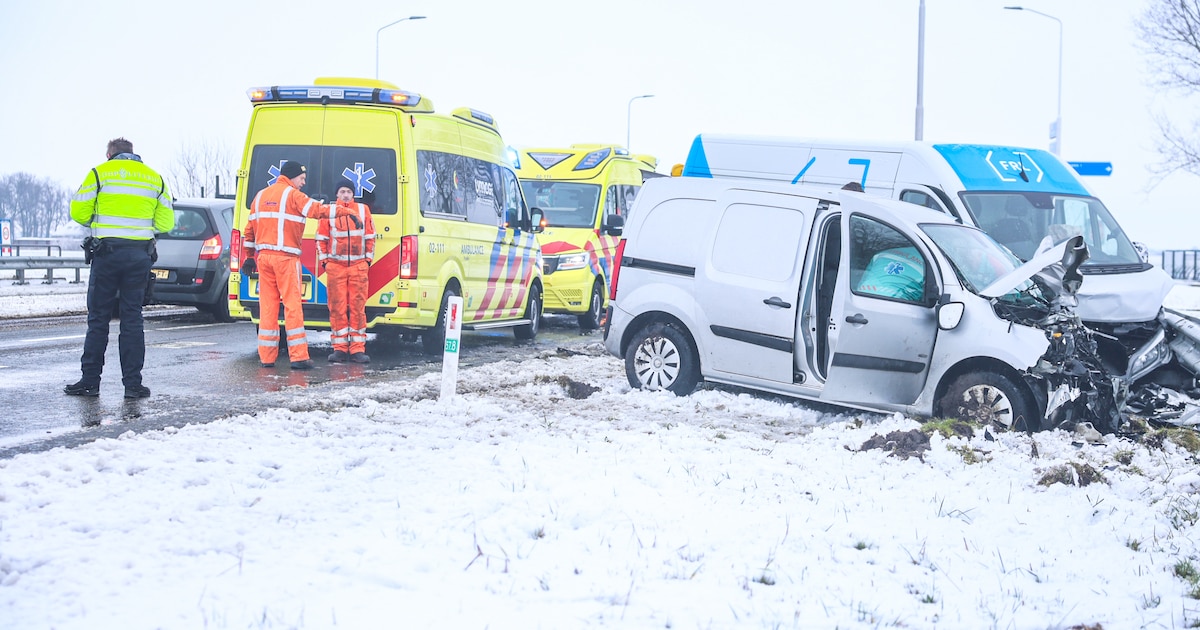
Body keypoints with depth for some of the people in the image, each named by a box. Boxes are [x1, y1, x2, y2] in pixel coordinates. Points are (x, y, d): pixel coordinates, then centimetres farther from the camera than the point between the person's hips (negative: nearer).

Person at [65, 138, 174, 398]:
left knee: (98, 318, 5)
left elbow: (79, 212, 0)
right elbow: (166, 223, 11)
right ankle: (132, 383, 3)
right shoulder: (154, 178, 12)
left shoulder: (99, 173, 2)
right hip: (140, 256, 2)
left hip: (107, 252, -2)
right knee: (132, 318, 6)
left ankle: (90, 381, 6)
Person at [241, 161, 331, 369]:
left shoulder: (261, 196, 17)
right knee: (292, 305, -5)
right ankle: (298, 356, -8)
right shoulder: (293, 195, -3)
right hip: (285, 257, -6)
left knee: (267, 305, 8)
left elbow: (249, 229, 18)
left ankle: (267, 356, 8)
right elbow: (317, 210, -15)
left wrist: (249, 257, 22)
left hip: (263, 256, 6)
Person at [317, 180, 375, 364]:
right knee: (337, 308, 0)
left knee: (358, 308, 0)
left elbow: (370, 236, 14)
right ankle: (340, 348, 6)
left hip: (359, 266, 1)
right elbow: (321, 238, 9)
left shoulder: (363, 210, 10)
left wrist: (368, 258, 9)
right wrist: (324, 260, 4)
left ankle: (357, 349, 4)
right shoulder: (329, 212, 5)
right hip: (335, 266, -1)